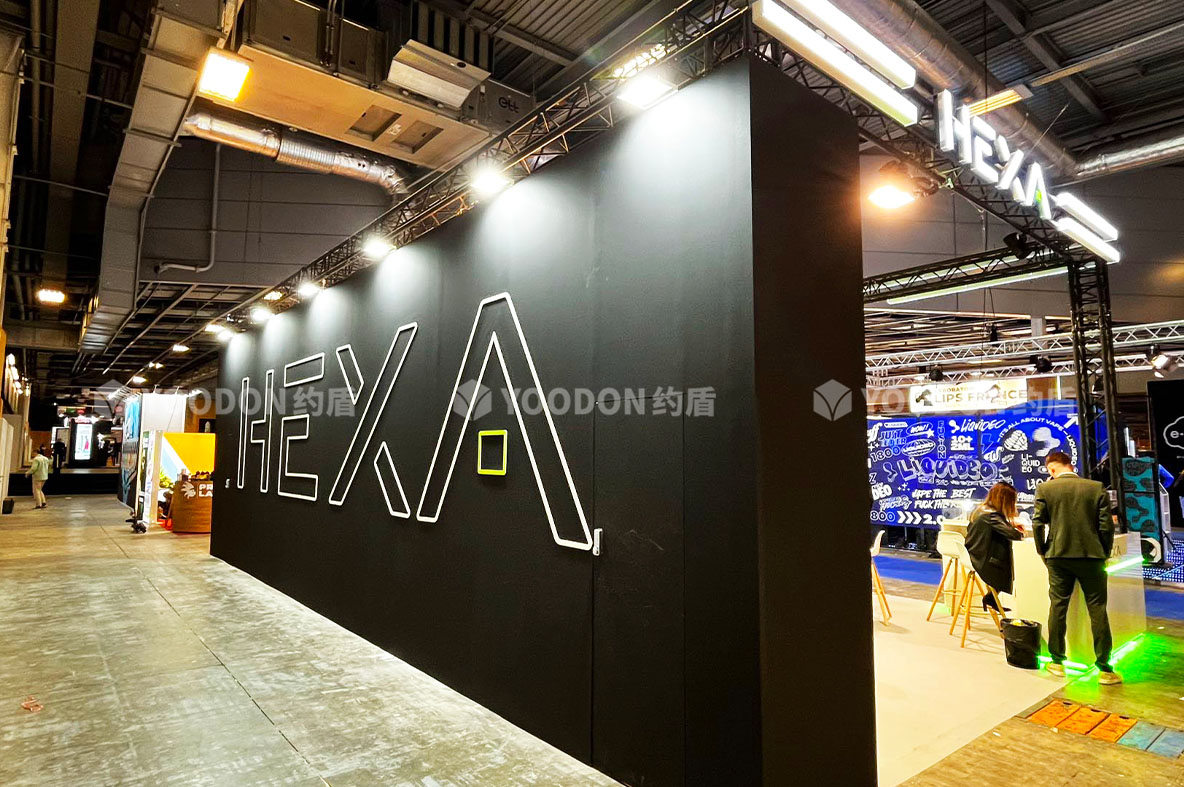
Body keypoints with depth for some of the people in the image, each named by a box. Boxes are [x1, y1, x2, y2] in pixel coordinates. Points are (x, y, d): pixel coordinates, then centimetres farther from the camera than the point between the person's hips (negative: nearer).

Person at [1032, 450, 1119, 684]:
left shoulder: (1045, 489, -4)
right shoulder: (1097, 488, -2)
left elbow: (1038, 523, -6)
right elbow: (1106, 525, -3)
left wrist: (1042, 551, 8)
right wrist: (1105, 553, 10)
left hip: (1059, 557, 0)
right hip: (1092, 556, 0)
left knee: (1057, 607, 9)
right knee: (1097, 610, 7)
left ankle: (1057, 662, 17)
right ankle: (1104, 669, 9)